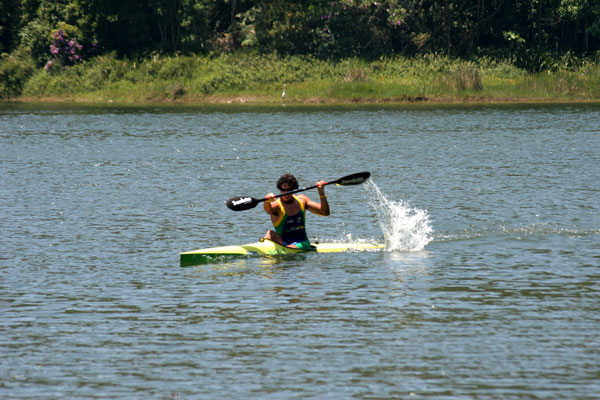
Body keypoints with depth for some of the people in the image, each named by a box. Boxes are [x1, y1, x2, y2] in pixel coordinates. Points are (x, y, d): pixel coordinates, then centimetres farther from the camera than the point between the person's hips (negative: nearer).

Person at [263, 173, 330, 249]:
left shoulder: (301, 200, 7)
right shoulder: (276, 204, -6)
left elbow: (325, 213, 5)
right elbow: (268, 210, -32)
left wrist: (321, 194, -10)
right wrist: (268, 201, -56)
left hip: (301, 243, 1)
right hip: (283, 242, -1)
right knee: (271, 234, -31)